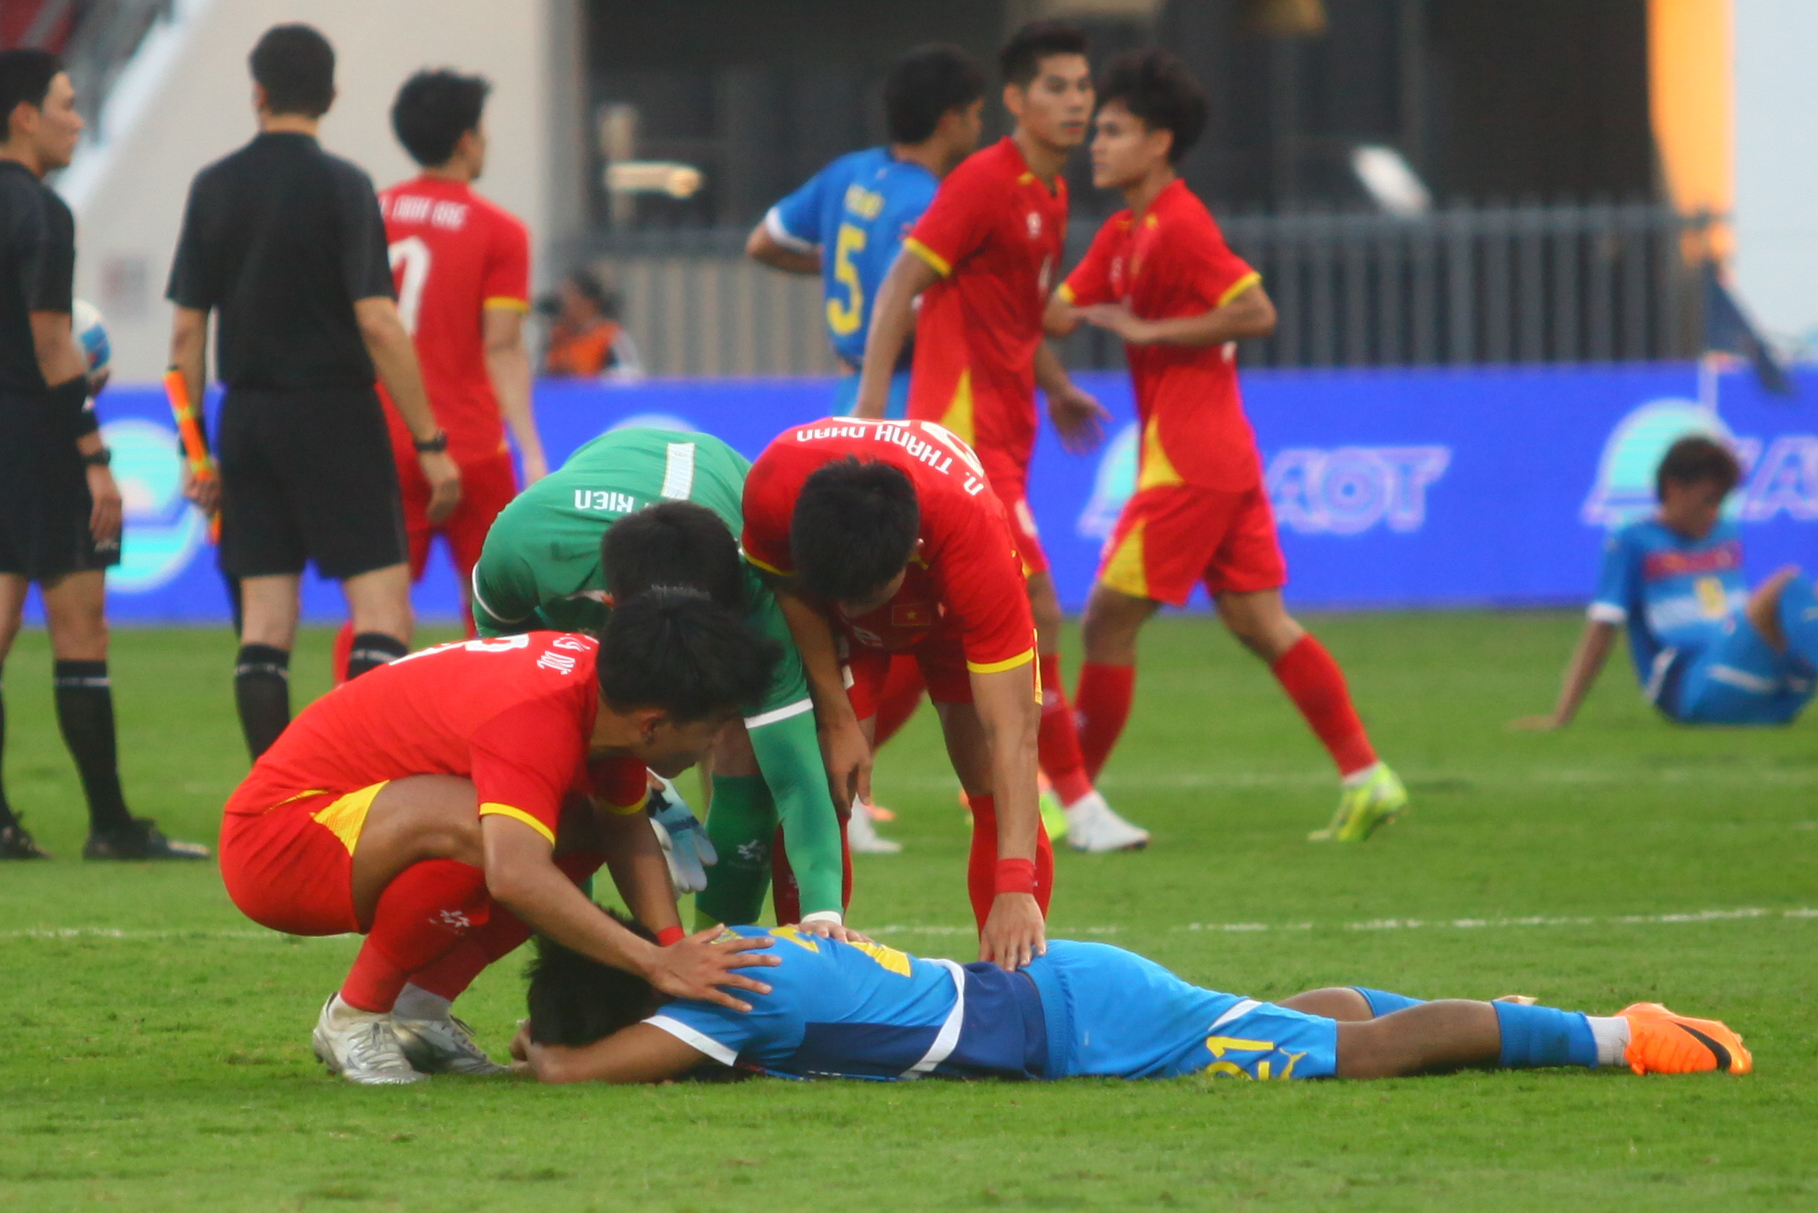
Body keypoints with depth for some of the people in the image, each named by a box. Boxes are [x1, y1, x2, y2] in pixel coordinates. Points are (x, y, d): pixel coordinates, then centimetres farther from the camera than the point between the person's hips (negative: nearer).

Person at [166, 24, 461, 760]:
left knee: (264, 625, 6)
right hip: (334, 415, -5)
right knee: (381, 613, -5)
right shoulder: (340, 187, -8)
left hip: (247, 419, 5)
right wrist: (431, 444, -10)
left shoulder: (214, 189, 5)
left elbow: (186, 329, 6)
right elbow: (377, 321, -14)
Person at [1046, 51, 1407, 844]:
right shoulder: (1123, 234, 16)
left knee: (1110, 620, -3)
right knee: (1259, 623, 7)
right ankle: (1366, 778, 3)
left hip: (1187, 463, -10)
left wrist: (1148, 331, -17)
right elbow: (1058, 315, 18)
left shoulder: (1178, 227, -13)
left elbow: (1256, 313, -20)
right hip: (1226, 458, 10)